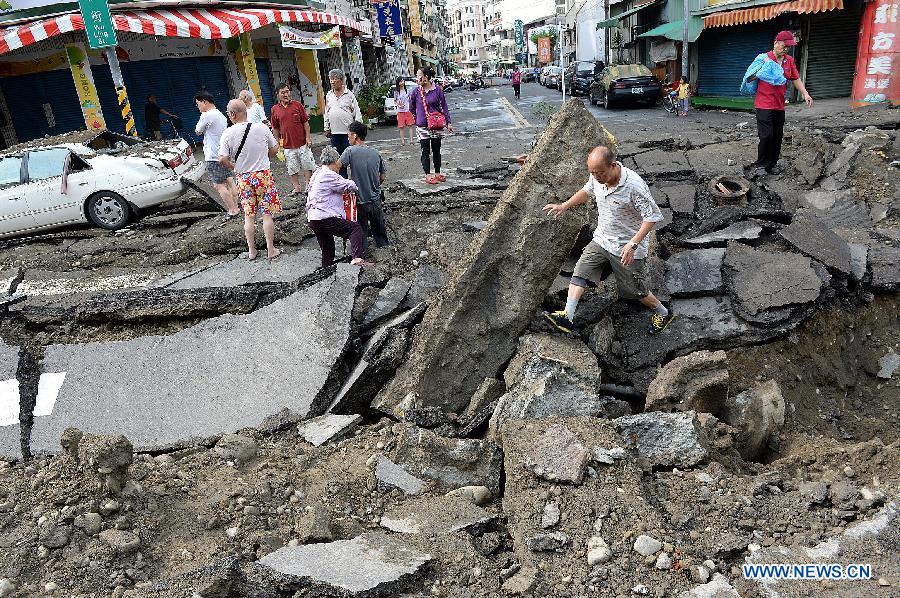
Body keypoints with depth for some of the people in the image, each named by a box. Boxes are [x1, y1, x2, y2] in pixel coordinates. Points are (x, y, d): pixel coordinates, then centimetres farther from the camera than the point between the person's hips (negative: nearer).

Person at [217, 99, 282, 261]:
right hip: (263, 175, -1)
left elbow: (222, 159, -13)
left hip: (243, 178, 1)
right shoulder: (261, 128, -8)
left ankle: (251, 251, 18)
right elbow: (274, 149, 1)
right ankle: (271, 250, 10)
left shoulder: (228, 134, -9)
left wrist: (234, 166, 6)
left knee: (249, 216, 11)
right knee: (267, 214, 6)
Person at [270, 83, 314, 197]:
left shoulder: (297, 105, 0)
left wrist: (308, 137, -3)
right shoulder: (274, 109, 3)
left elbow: (305, 122, 3)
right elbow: (275, 128, 10)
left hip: (302, 143, -1)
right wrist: (278, 143, 8)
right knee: (292, 169, 6)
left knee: (307, 166, 3)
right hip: (288, 145, 1)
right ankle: (297, 188, 16)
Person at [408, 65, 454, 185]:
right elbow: (411, 108, 13)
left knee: (437, 150, 9)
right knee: (425, 151, 2)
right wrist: (418, 118, 11)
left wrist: (448, 122, -3)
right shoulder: (417, 91, -1)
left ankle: (437, 174, 21)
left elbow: (444, 107, 0)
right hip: (422, 127, 0)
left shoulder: (437, 90, -4)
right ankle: (428, 175, 8)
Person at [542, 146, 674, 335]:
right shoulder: (597, 177, -9)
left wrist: (633, 244, -31)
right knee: (580, 272, -7)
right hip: (601, 240, 6)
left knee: (633, 290, 9)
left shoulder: (634, 185, -29)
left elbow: (652, 217, -24)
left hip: (626, 248, -6)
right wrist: (564, 206, 12)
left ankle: (664, 313, 34)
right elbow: (586, 191, 17)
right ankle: (567, 317, -8)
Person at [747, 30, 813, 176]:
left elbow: (796, 79, 17)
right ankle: (760, 164, 2)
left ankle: (771, 165, 18)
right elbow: (748, 79, -5)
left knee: (778, 137, 7)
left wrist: (805, 93, 5)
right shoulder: (763, 58, -5)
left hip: (780, 105, 6)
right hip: (764, 105, -6)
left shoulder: (789, 61, 10)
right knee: (767, 136, -12)